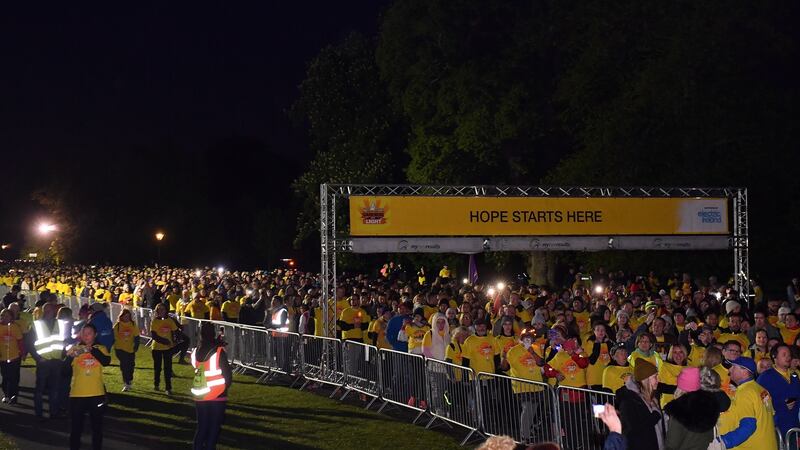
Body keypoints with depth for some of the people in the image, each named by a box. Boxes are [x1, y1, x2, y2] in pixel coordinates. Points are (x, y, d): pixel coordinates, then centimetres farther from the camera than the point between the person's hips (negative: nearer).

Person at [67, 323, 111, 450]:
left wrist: (92, 349, -26)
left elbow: (106, 361, -15)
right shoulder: (75, 349, 3)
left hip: (97, 394, 0)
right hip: (77, 394, 0)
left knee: (97, 426, 11)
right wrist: (69, 357, -27)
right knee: (76, 426, 6)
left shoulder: (100, 348, 5)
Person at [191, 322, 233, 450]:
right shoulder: (219, 351, -13)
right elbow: (227, 372, -9)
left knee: (202, 426, 14)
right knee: (214, 426, 4)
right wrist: (226, 385, 10)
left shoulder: (196, 352, -1)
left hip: (199, 396, 4)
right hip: (217, 395, -4)